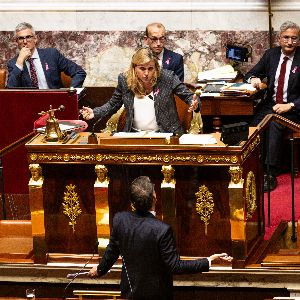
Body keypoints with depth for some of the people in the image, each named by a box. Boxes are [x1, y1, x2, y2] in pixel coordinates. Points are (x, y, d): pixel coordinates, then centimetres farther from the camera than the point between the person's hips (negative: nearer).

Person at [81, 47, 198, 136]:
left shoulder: (167, 78, -3)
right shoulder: (125, 80, 4)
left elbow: (187, 95, 3)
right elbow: (113, 104, 15)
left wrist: (193, 102, -21)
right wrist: (94, 113, -1)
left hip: (165, 133, -3)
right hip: (135, 135, 3)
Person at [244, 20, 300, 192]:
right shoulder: (271, 54, 10)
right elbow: (252, 73, 20)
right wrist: (254, 79, -5)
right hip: (270, 105, 4)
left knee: (274, 126, -34)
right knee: (254, 125, -27)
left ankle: (271, 174, -31)